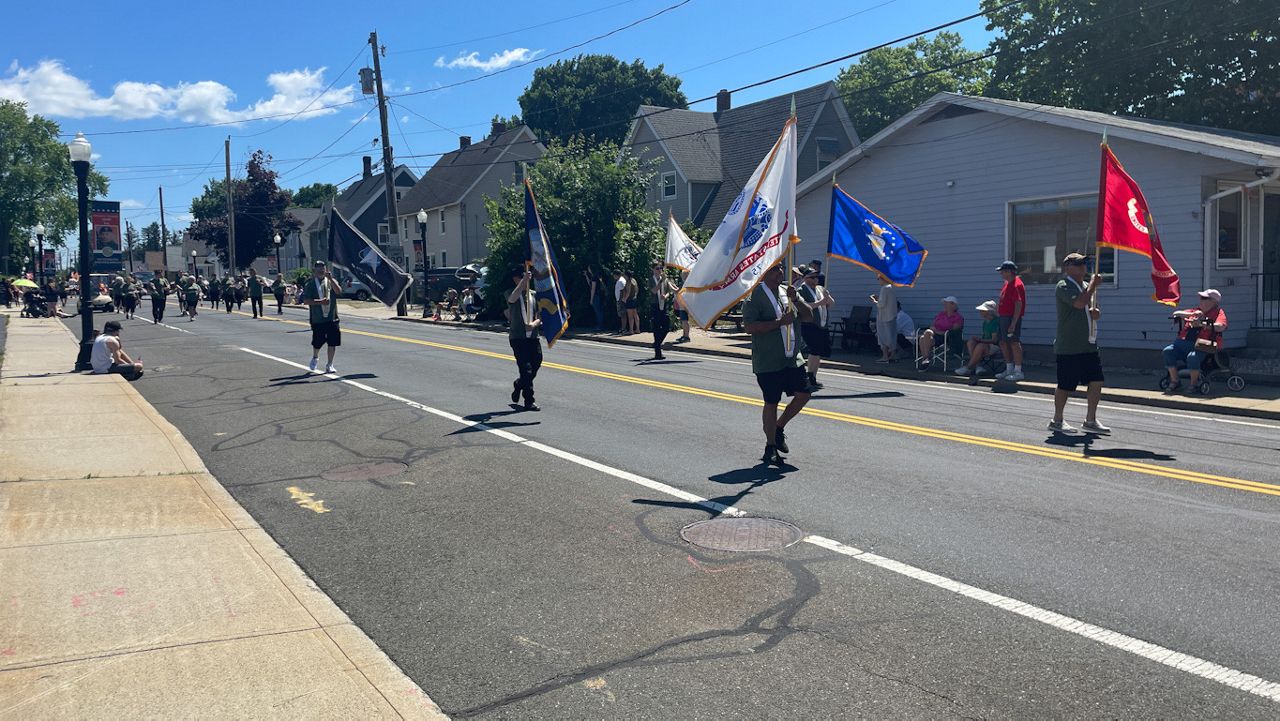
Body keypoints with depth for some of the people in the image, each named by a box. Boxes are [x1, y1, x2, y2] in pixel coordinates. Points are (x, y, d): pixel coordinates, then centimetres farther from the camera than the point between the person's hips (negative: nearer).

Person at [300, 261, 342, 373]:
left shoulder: (331, 282, 7)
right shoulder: (310, 284, 1)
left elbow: (339, 291, -13)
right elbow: (305, 301, -8)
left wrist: (330, 279, -20)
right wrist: (320, 301, -18)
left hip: (332, 318, 1)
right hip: (317, 319, -1)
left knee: (333, 342, -1)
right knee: (317, 343, 6)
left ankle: (329, 365, 11)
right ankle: (315, 358, 37)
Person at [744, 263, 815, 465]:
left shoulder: (787, 291, 10)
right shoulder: (754, 295, -11)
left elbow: (809, 316, 7)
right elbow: (749, 326, -21)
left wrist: (795, 300, -11)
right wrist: (780, 322, -23)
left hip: (793, 358, 6)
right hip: (768, 363, -6)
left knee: (803, 394, 5)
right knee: (771, 403, 2)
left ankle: (779, 428, 27)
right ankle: (770, 447, 15)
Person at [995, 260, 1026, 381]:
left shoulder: (1016, 285, -16)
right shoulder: (1007, 283, 16)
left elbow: (1018, 305, -21)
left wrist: (1013, 323, -25)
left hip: (1012, 317, -11)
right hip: (1003, 317, 11)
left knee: (1014, 343, -6)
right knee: (1003, 343, 14)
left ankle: (1018, 371, -1)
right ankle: (1010, 369, 24)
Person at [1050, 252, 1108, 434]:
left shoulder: (1085, 286, 16)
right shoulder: (1063, 287, -10)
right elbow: (1080, 303, -27)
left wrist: (1095, 313, 2)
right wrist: (1094, 283, -16)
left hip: (1089, 344, 8)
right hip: (1069, 346, -8)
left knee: (1096, 381, 4)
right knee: (1065, 385, 0)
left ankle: (1090, 421, 13)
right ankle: (1057, 421, 13)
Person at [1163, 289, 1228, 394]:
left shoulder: (1218, 312, 9)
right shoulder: (1196, 310, 27)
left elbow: (1221, 326, -12)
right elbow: (1176, 313, 18)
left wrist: (1201, 324, -20)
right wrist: (1192, 314, 1)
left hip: (1201, 346, -6)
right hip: (1183, 341, 6)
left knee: (1193, 357, -37)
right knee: (1168, 351, -22)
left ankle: (1194, 383, -14)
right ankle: (1174, 381, -10)